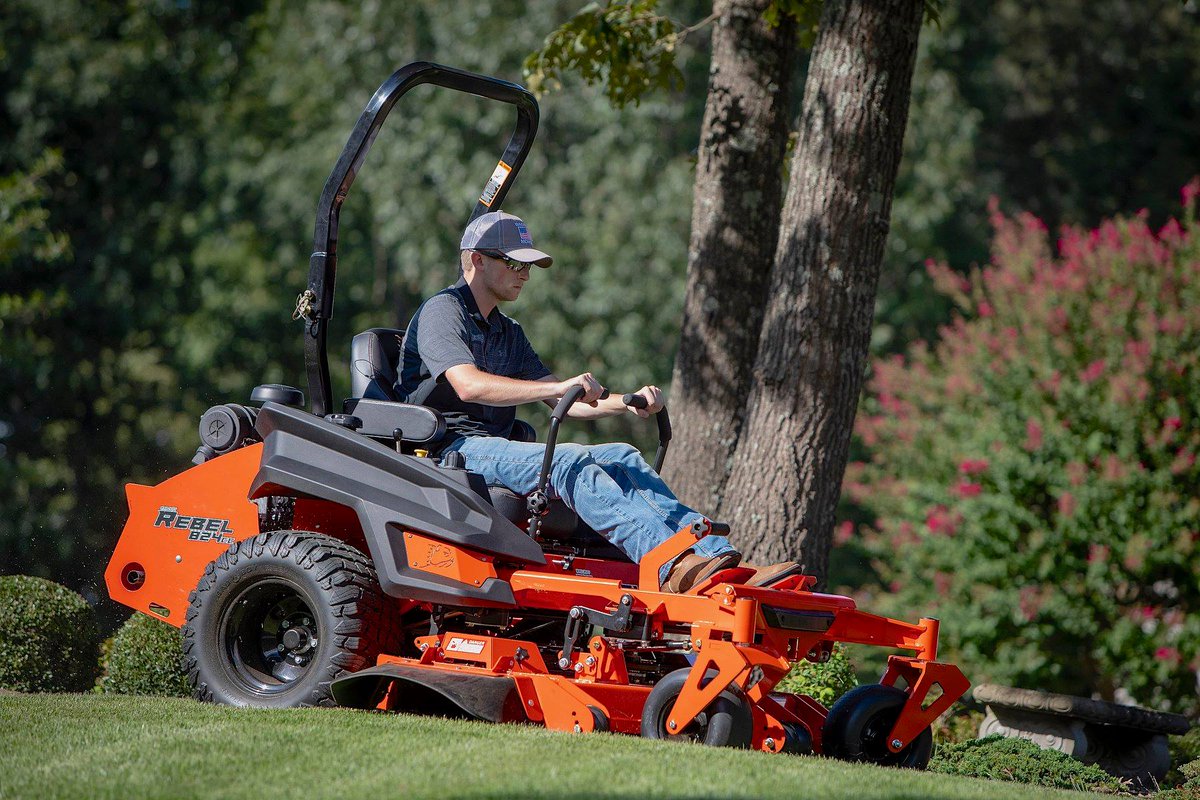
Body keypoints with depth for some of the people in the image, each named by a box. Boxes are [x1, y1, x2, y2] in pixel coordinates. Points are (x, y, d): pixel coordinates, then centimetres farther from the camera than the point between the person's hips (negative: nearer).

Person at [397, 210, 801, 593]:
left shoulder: (507, 332, 27)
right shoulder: (442, 311, -2)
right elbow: (469, 385, -22)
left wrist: (627, 403, 1)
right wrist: (560, 387, -30)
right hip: (453, 447, -8)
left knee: (622, 457, -13)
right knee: (571, 461, -31)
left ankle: (720, 560, -29)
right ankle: (673, 567, -50)